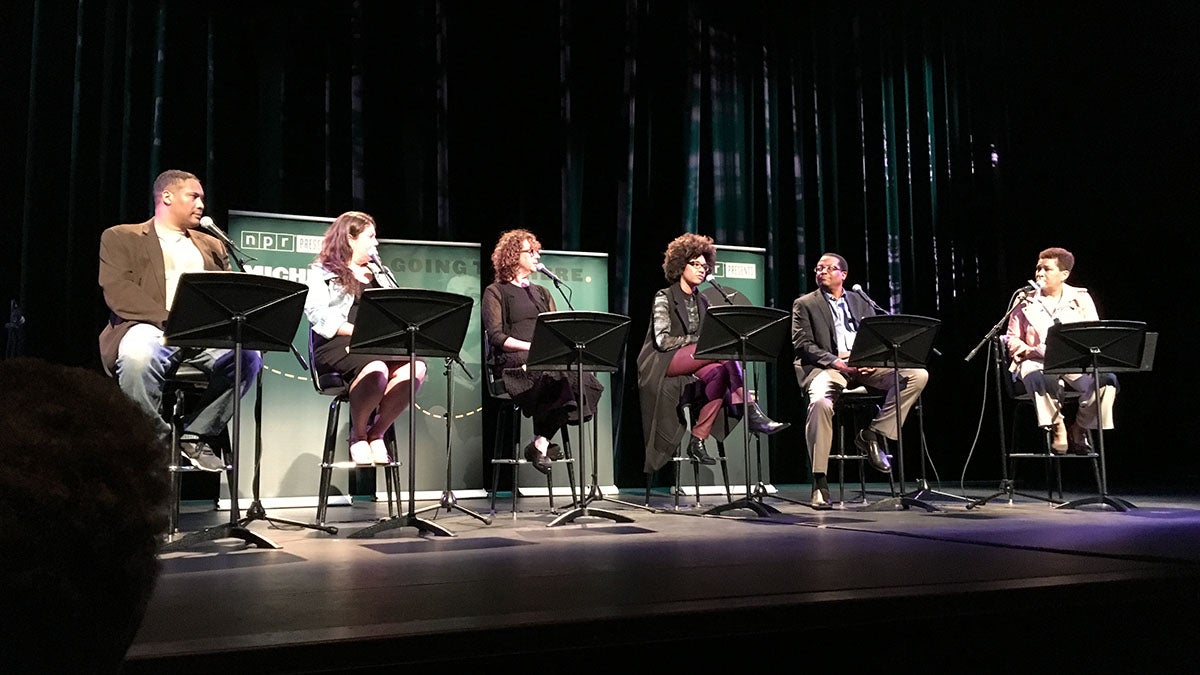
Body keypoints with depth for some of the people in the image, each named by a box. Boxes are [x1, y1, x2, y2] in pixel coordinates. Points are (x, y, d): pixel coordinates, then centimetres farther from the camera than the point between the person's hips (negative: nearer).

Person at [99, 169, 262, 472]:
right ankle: (157, 438, -17)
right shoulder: (121, 238, 15)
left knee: (248, 355, -28)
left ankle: (196, 435, -12)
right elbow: (117, 291, -3)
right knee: (137, 355, -39)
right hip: (151, 327, -4)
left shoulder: (212, 246, 29)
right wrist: (170, 319, -18)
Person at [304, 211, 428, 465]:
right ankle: (357, 435, -14)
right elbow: (318, 315, -4)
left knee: (415, 366, -29)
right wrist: (359, 330, -17)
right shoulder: (322, 272, 12)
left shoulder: (379, 273, 30)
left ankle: (377, 432, -13)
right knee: (376, 370, -39)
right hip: (338, 344, -5)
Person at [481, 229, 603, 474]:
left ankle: (540, 442, -24)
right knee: (557, 378, -36)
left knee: (583, 378, -28)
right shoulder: (496, 292, 10)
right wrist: (532, 346, -16)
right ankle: (540, 442, -21)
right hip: (514, 363, -6)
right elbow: (496, 337, -3)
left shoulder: (542, 293, 29)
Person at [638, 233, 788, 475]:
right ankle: (749, 410, -34)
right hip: (663, 364, -6)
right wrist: (698, 339, -16)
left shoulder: (702, 301, 20)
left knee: (718, 372, -31)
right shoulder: (664, 297, 1)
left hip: (693, 363, 6)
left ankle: (698, 441, -34)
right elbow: (662, 340, -11)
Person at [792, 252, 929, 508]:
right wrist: (837, 362, -15)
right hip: (826, 367, -4)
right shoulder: (804, 304, 12)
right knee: (820, 402, -38)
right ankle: (819, 482, -30)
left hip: (864, 366, 4)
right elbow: (803, 345, -1)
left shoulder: (861, 302, 23)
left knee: (918, 375, -18)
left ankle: (873, 434, -11)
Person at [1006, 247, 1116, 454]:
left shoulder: (1081, 298, 11)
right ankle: (1057, 427, -15)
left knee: (1106, 379, -29)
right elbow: (1012, 339, 9)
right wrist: (1028, 350, -13)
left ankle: (1080, 428, -5)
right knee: (1037, 378, -39)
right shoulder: (1025, 301, 9)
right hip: (1037, 362, -2)